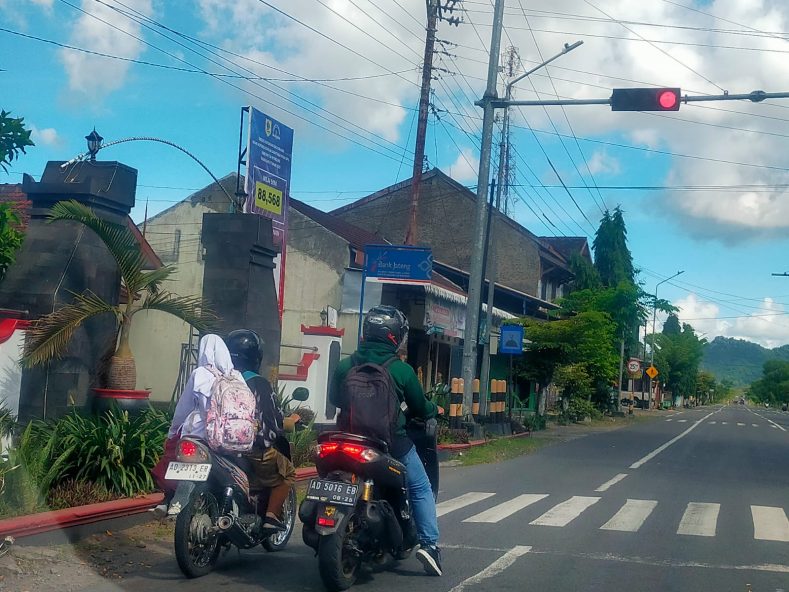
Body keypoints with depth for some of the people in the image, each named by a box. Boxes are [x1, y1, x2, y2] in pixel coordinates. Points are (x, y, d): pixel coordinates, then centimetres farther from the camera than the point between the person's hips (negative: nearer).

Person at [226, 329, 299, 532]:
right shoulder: (259, 384, -13)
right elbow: (276, 422, -12)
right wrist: (292, 421, 9)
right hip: (254, 449, -6)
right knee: (288, 473, 16)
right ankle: (271, 516, 4)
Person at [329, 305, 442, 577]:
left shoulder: (344, 366, 0)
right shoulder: (401, 370, -11)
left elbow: (334, 399, 14)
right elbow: (420, 407, 0)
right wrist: (434, 409, 22)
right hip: (391, 440, -4)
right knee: (421, 489, 9)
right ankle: (429, 543, -2)